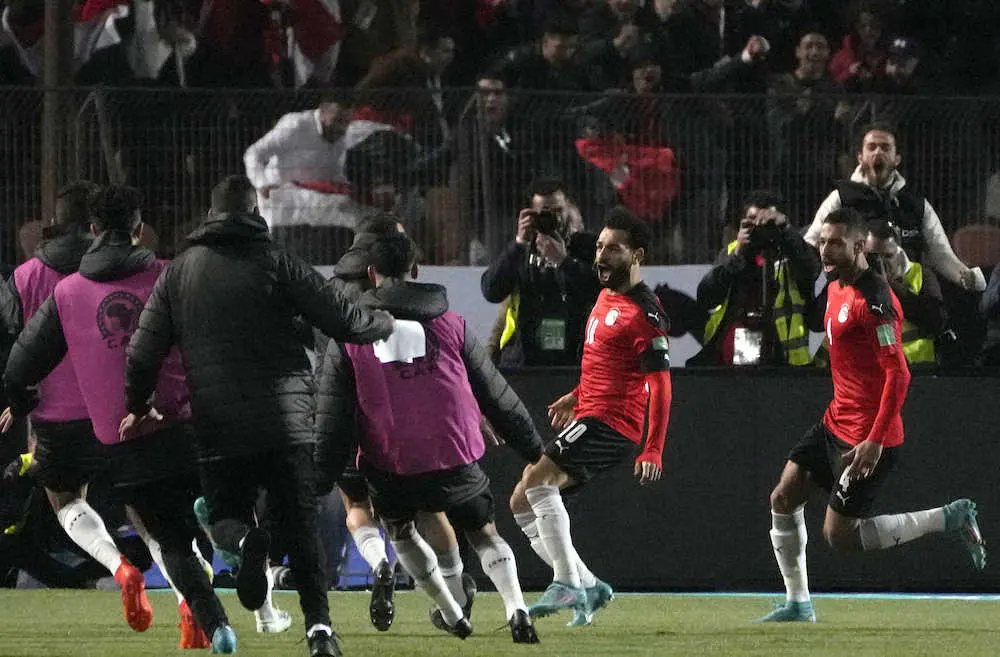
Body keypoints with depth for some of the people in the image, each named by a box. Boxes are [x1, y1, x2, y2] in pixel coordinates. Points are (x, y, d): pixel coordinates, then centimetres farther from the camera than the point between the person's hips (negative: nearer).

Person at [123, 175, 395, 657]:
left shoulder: (177, 274, 7)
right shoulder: (275, 263, -2)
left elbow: (143, 354, 6)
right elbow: (343, 321, -4)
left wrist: (135, 411, 21)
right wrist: (385, 324, 17)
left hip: (218, 431, 1)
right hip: (287, 423, -1)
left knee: (225, 516, 15)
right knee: (302, 527, 10)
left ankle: (242, 541, -21)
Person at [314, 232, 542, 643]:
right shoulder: (450, 324, 8)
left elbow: (332, 413, 3)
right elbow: (496, 396, 14)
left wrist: (323, 474, 8)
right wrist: (532, 448, 24)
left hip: (389, 466, 0)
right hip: (456, 456, 0)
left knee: (399, 529, 28)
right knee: (484, 534, 17)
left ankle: (451, 613, 24)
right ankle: (516, 608, -7)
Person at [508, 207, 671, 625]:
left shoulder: (643, 312, -14)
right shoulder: (606, 296, 16)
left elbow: (660, 382, -18)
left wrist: (653, 450, -24)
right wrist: (576, 397, 28)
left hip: (610, 423, -10)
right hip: (589, 416, 10)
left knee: (537, 479, -28)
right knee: (522, 502, 9)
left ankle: (568, 584, -28)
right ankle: (587, 587, 10)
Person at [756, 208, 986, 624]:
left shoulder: (873, 300, -22)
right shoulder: (836, 289, 9)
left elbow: (898, 375, -25)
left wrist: (876, 441, -26)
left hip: (868, 435, -10)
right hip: (837, 422, 10)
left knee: (839, 536, -6)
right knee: (783, 499, 9)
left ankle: (950, 518, 3)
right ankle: (798, 606, 20)